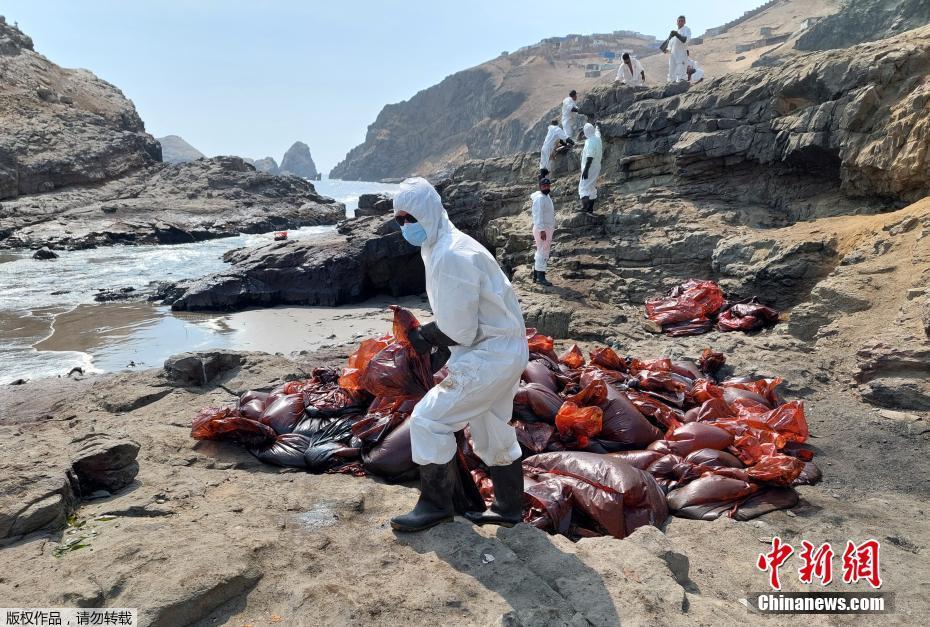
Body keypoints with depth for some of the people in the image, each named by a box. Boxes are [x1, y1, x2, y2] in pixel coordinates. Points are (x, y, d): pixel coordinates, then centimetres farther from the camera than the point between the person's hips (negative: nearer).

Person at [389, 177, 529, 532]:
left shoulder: (450, 256, -24)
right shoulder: (444, 246, 9)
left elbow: (460, 331, -24)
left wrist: (425, 337, -8)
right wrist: (425, 332, -3)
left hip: (490, 356, -10)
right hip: (505, 351, 10)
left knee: (428, 420, -5)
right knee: (492, 431, 21)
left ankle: (435, 506, 11)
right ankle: (508, 509, 36)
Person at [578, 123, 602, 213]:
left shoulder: (590, 142, -19)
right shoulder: (597, 138, 9)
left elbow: (590, 157, -26)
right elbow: (597, 132, 35)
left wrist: (586, 170, -28)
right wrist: (597, 127, 57)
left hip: (590, 168, -10)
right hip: (596, 167, 10)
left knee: (584, 187, -15)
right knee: (592, 187, 15)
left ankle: (585, 207, -29)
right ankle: (590, 208, 20)